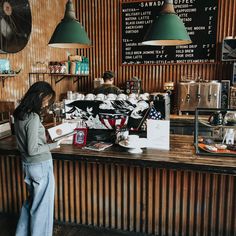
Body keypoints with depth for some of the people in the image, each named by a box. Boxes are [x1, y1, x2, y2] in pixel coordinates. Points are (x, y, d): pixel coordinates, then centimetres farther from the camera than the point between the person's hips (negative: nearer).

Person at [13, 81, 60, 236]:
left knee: (32, 200, 26)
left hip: (28, 164, 9)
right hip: (40, 165, -9)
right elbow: (32, 150, -23)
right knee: (42, 205, 9)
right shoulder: (33, 118, -24)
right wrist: (52, 145, -12)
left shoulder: (19, 114, 2)